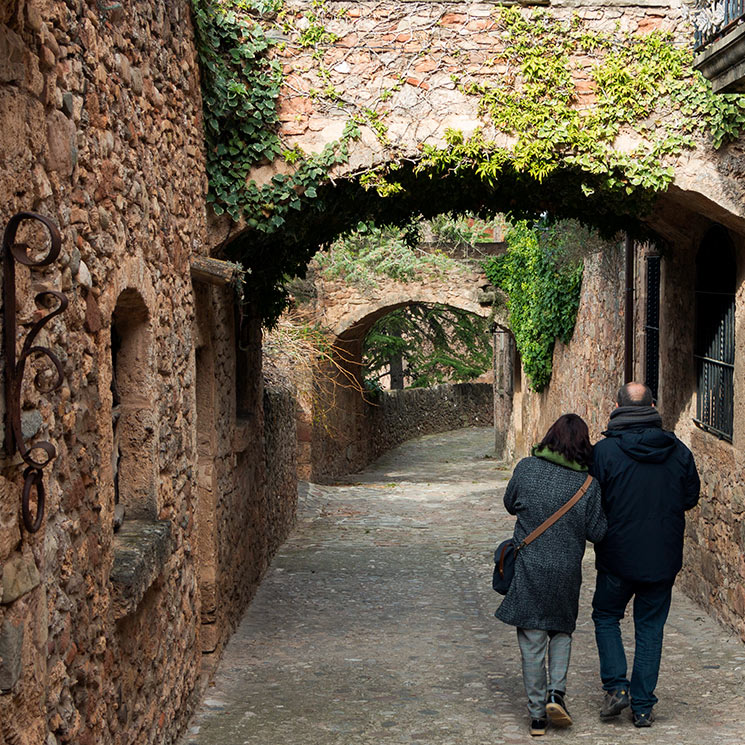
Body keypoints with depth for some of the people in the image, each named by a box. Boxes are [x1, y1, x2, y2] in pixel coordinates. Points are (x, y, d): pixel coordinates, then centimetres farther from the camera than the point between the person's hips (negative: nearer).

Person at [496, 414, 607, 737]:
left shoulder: (526, 468, -5)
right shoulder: (588, 484, -7)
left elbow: (510, 504, 9)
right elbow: (596, 532, -4)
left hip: (528, 570, 0)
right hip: (566, 573, 0)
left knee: (532, 643, 7)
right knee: (562, 631, 22)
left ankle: (537, 714, 12)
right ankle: (556, 693, 5)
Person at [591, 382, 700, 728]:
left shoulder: (604, 450, -12)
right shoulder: (678, 450, -3)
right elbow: (690, 498, 8)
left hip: (618, 556, -2)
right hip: (664, 557, 3)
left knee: (606, 616, 19)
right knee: (650, 629, 11)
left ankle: (617, 687, 5)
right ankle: (642, 708, 14)